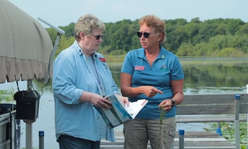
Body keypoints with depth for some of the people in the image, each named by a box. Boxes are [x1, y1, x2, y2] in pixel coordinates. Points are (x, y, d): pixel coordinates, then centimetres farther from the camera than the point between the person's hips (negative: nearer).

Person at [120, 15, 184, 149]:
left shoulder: (171, 60, 0)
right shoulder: (132, 57, 2)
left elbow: (179, 93, 2)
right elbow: (124, 89, -4)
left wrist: (172, 102, -20)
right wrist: (142, 89, -23)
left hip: (162, 118, -1)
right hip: (135, 118, 1)